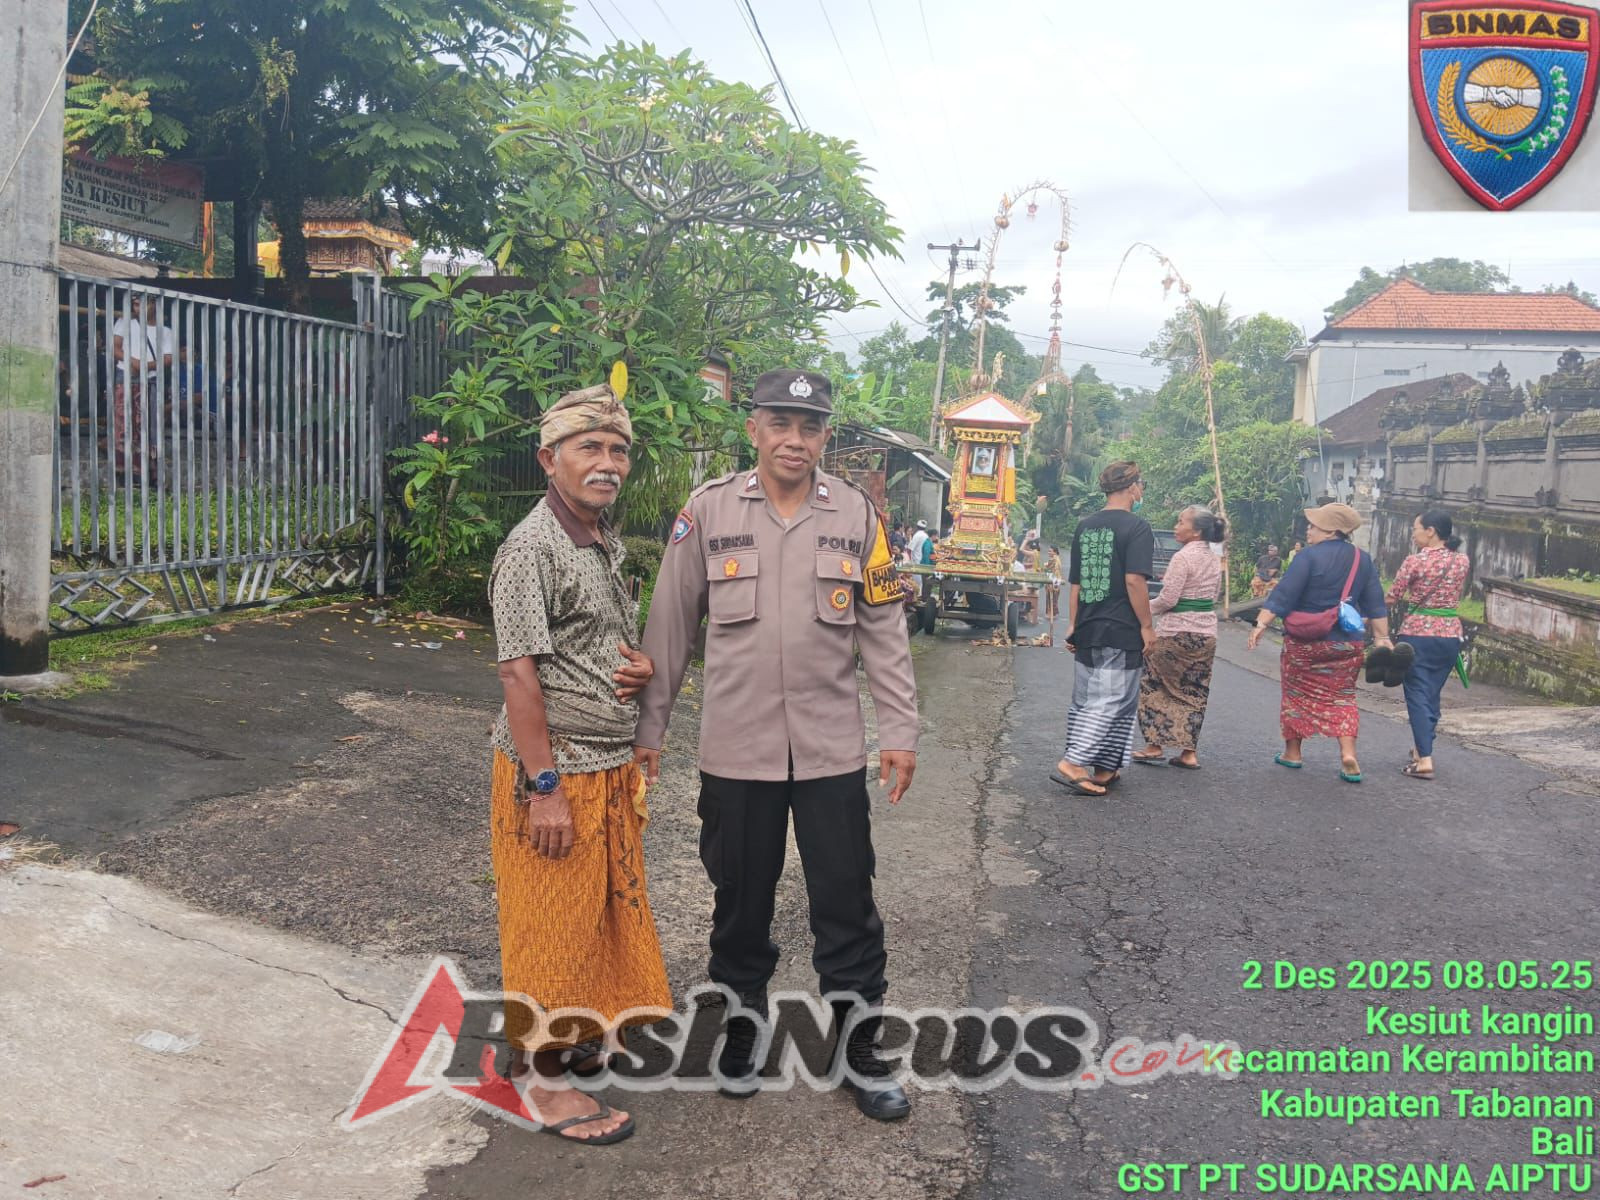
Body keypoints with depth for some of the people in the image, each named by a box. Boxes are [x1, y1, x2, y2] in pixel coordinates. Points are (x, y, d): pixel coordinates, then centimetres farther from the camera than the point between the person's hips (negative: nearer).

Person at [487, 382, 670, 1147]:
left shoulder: (607, 545, 11)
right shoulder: (532, 549, -16)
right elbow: (519, 672, -20)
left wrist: (640, 663, 0)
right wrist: (545, 788, -22)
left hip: (609, 767, 9)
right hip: (554, 771, -8)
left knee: (599, 910, 18)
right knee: (552, 922, 2)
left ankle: (568, 1035, 37)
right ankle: (541, 1078, 17)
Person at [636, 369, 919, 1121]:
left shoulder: (858, 515, 1)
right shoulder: (709, 510, -3)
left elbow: (884, 631, 5)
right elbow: (669, 627, 2)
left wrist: (899, 731, 2)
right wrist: (649, 727, 3)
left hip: (833, 749, 1)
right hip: (736, 748, 0)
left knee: (846, 900, 8)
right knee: (740, 899, 14)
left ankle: (859, 1044, 25)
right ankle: (741, 1024, 35)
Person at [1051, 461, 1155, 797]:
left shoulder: (1085, 527, 11)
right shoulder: (1136, 527, -9)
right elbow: (1134, 581, -17)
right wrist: (1147, 626, -11)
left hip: (1087, 631, 7)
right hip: (1122, 632, -7)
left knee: (1085, 701, 14)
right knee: (1112, 702, -1)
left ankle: (1103, 770, 23)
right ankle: (1072, 763, -9)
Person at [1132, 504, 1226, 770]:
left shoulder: (1183, 557, -15)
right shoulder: (1214, 560, 10)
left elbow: (1168, 599, -17)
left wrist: (1145, 608, -3)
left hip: (1177, 633, -8)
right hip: (1207, 633, 8)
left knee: (1154, 687, 6)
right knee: (1194, 693, 11)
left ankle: (1155, 746, 8)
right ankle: (1188, 753, 12)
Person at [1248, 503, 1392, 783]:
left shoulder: (1309, 556, -12)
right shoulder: (1362, 559, 5)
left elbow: (1282, 595, -16)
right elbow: (1375, 603, 6)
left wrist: (1260, 625, -14)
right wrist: (1382, 637, 9)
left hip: (1304, 641, -4)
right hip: (1347, 642, 4)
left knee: (1297, 693, 11)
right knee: (1342, 697, 11)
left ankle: (1292, 753, 20)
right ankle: (1348, 755, -4)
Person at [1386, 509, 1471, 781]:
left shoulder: (1415, 560, -11)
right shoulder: (1463, 561, 2)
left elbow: (1393, 598, -6)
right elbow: (1456, 595, 15)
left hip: (1417, 633, -5)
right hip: (1450, 634, 5)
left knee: (1417, 694, -1)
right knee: (1432, 694, 17)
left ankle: (1424, 760, -9)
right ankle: (1421, 748, 30)